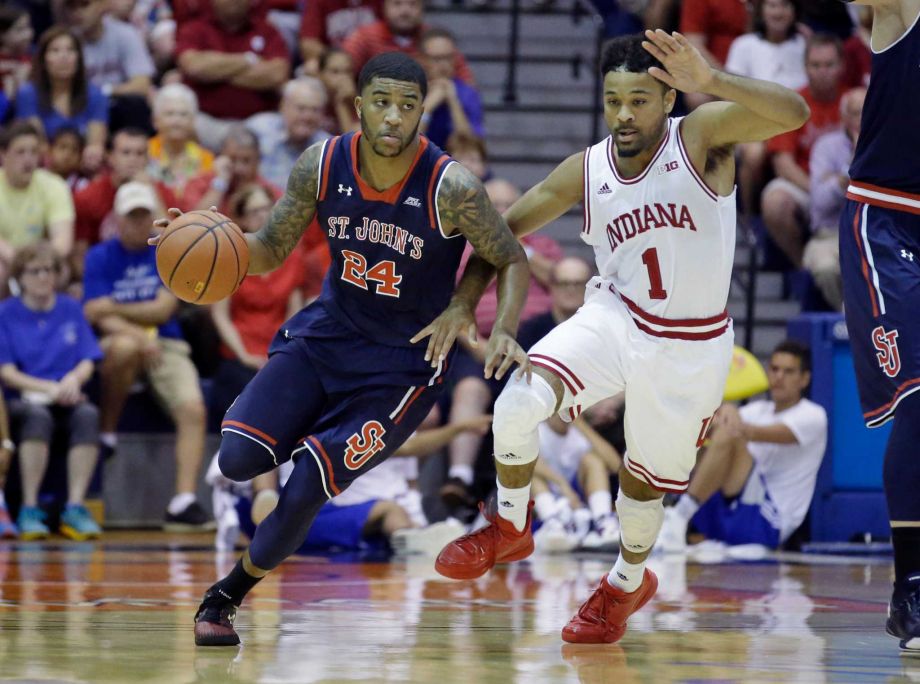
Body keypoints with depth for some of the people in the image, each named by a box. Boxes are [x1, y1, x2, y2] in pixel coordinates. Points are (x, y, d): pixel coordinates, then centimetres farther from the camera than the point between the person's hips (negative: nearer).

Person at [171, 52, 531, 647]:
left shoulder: (452, 188, -22)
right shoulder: (322, 166, -11)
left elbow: (513, 262, -8)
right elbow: (272, 251, 2)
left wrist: (503, 331, -27)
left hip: (404, 363, -4)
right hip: (326, 333, 4)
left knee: (306, 489, -14)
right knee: (238, 458, -15)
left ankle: (229, 594, 12)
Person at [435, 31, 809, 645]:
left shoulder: (701, 136, -17)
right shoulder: (586, 171, -6)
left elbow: (793, 113, -34)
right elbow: (504, 230, 5)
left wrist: (712, 82, -50)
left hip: (689, 347, -2)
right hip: (614, 318, 2)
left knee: (644, 481, 12)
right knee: (518, 404, -23)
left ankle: (629, 582, 45)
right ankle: (510, 529, 3)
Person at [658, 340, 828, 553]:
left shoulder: (813, 416, 2)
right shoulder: (759, 410, 20)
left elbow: (775, 434, -21)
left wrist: (747, 431, -40)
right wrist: (727, 413, -25)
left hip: (768, 525, -7)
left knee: (727, 436, -26)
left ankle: (679, 516, -36)